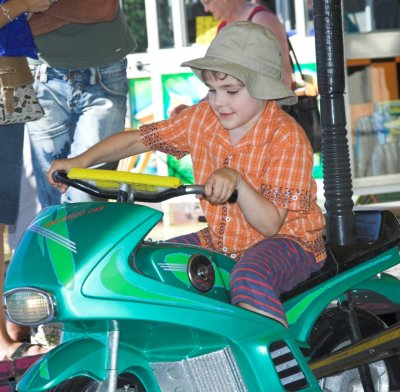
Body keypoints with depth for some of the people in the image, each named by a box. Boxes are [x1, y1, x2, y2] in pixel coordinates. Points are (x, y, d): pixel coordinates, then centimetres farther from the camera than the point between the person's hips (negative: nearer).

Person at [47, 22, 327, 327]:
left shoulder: (288, 137, -20)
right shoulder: (202, 117, -2)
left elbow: (270, 224, -25)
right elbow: (138, 139, 5)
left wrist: (236, 181, -42)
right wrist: (82, 160, -10)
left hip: (287, 239, -7)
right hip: (220, 240, 7)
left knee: (250, 281, -39)